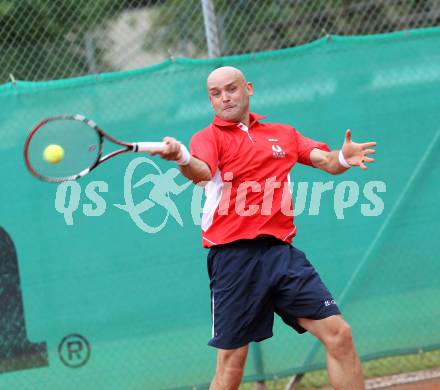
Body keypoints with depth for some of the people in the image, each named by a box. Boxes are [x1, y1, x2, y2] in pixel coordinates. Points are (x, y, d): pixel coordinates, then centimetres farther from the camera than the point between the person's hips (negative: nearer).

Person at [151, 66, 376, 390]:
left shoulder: (285, 134, 18)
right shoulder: (208, 138, 4)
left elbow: (327, 162, 14)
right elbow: (202, 172, -17)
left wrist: (343, 158, -11)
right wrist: (182, 158, -42)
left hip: (281, 251, 4)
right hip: (234, 255, -3)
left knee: (338, 334, -5)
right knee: (232, 360, -4)